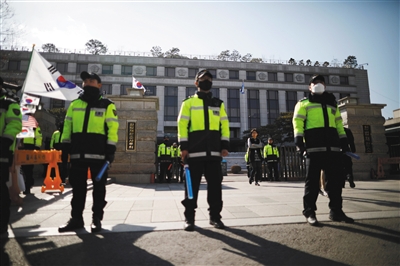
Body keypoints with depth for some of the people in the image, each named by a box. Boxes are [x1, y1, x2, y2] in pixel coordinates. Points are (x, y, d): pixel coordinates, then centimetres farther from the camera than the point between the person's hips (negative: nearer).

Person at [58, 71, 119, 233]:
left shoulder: (107, 105, 3)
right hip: (77, 152, 4)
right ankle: (76, 218, 22)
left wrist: (111, 150, -11)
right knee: (77, 186, 10)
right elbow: (67, 127, 16)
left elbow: (113, 128, -4)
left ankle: (96, 219, 14)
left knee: (98, 187, 4)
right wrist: (65, 149, 9)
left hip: (98, 153, -4)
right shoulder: (75, 104, 16)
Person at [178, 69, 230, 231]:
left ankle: (215, 216, 19)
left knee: (215, 184, 6)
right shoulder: (189, 102, 9)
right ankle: (189, 217, 13)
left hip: (214, 151, 3)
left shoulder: (219, 104, 19)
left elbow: (224, 125, 13)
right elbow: (182, 124, 1)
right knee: (192, 184, 2)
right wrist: (183, 146, -8)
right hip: (195, 150, -3)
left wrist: (225, 145, 3)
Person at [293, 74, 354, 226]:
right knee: (313, 180, -4)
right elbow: (298, 122, -1)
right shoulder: (304, 103, 11)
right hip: (314, 147, -5)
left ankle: (336, 211, 17)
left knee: (335, 179, 6)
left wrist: (344, 143, 16)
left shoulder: (332, 103, 27)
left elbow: (339, 124, 25)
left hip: (333, 147, 5)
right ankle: (309, 212, 3)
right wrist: (299, 142, -13)